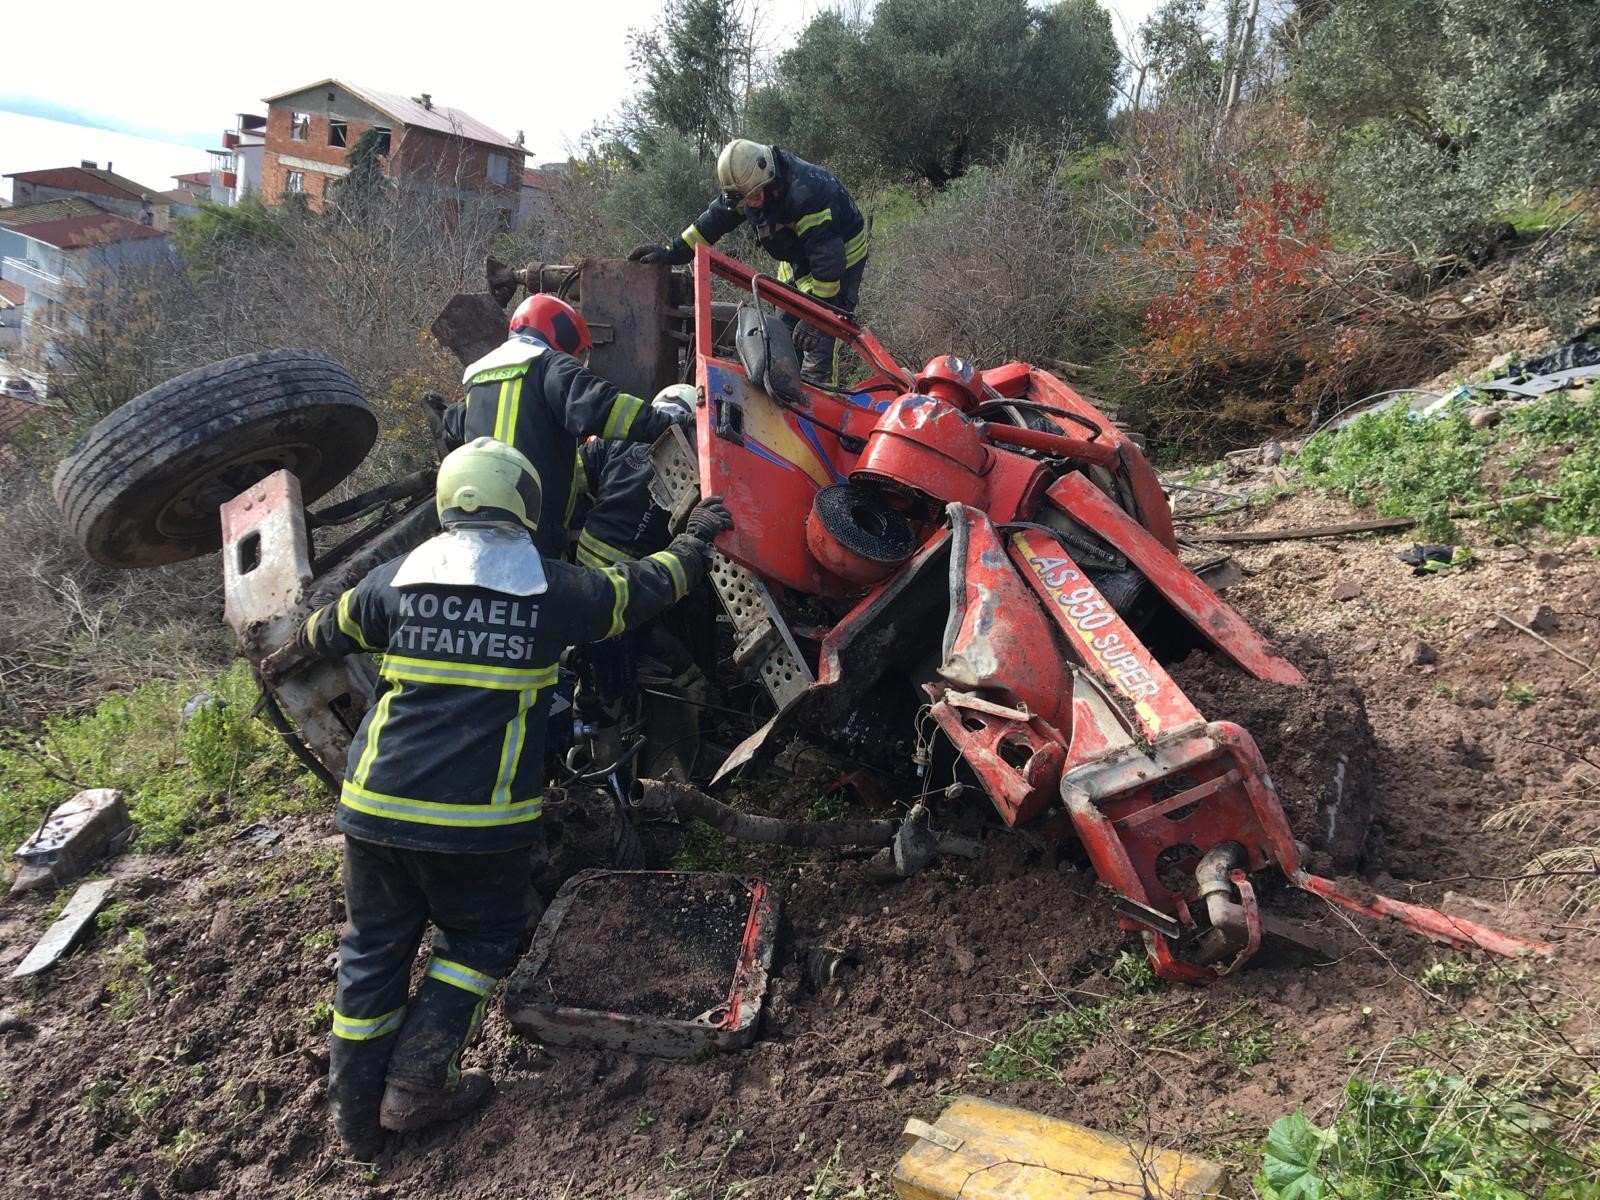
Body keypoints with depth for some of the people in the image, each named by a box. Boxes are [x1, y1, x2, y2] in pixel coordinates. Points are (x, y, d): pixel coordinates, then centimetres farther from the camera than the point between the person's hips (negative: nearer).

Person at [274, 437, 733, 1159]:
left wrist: (290, 659, 46)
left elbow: (328, 631, 23)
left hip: (377, 807, 3)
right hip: (479, 822, -3)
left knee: (373, 948, 18)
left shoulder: (394, 580, 4)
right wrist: (696, 537, 29)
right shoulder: (554, 590, -4)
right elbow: (647, 587, 10)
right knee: (480, 939, 20)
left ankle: (356, 1113, 25)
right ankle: (416, 1088, 14)